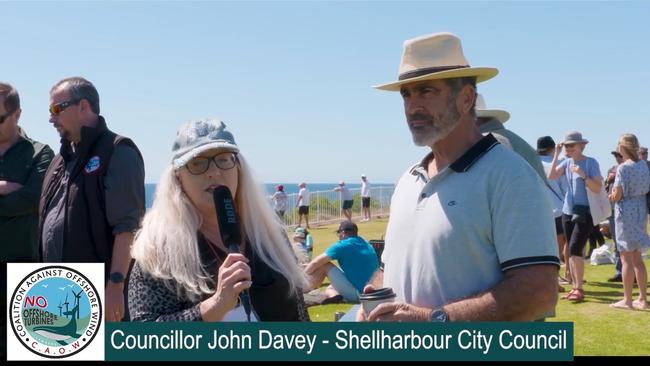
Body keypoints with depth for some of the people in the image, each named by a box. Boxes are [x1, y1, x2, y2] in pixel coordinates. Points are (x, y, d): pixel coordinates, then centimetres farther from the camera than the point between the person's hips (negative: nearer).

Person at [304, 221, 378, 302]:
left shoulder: (343, 245, -10)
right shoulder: (368, 246, 11)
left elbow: (315, 263, -9)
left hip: (356, 294, -8)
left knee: (324, 265, 0)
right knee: (330, 289, 27)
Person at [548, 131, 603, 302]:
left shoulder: (591, 162, -7)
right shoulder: (567, 162, 8)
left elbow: (598, 188, -12)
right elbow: (551, 176, -7)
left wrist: (583, 175, -24)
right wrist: (556, 154, -6)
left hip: (585, 213, -6)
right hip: (568, 211, 6)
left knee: (575, 249, -14)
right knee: (573, 251, 8)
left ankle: (579, 289, -7)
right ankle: (575, 287, 15)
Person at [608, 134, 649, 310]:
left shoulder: (623, 168, -16)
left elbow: (617, 195, -16)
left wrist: (610, 197, 4)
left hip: (626, 212, -7)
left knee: (626, 258, -1)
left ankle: (627, 300, 4)